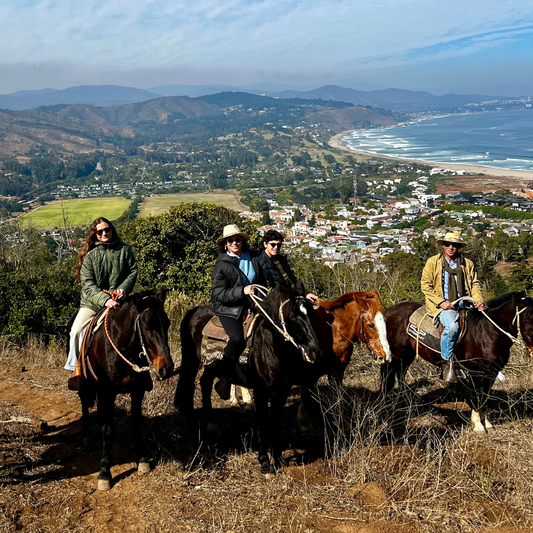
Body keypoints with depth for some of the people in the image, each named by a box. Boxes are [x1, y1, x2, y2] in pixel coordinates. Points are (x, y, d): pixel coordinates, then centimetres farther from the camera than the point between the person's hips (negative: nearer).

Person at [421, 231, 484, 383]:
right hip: (442, 305, -4)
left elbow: (474, 284, 18)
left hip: (463, 304, 4)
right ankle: (447, 363, -15)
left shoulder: (467, 264, 15)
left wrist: (478, 300, -4)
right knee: (452, 326, -34)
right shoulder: (432, 262, 4)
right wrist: (441, 302, -12)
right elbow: (426, 286, 1)